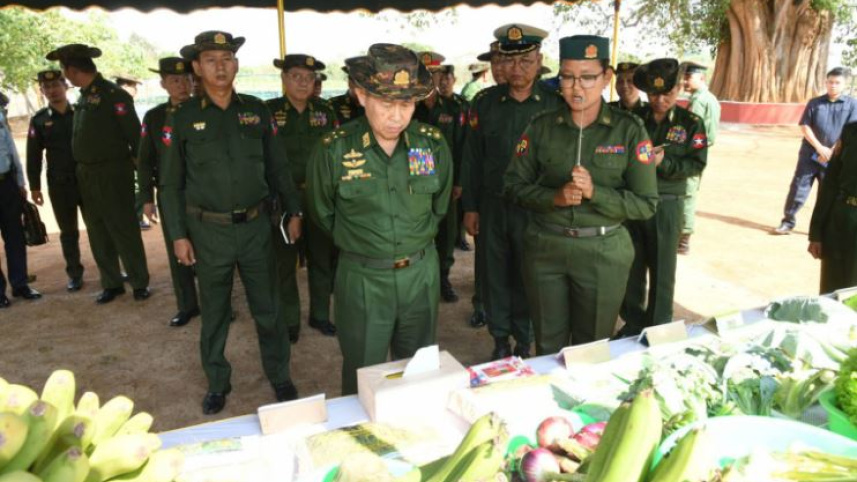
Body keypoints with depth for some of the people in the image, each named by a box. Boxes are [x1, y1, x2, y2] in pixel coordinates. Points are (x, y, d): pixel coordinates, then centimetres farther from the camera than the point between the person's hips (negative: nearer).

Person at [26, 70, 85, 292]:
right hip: (59, 186, 1)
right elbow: (34, 156, 4)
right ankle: (75, 274, 20)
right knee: (68, 232, 9)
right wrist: (34, 186, 1)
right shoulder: (39, 120, 3)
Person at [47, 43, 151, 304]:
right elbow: (82, 138, 14)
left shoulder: (113, 95, -13)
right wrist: (82, 172, 12)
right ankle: (111, 283, 23)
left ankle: (140, 283, 11)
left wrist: (140, 167, -12)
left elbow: (134, 135, -14)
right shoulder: (84, 97, 12)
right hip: (86, 175, 8)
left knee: (124, 231, -1)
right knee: (98, 234, 12)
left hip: (113, 174, -8)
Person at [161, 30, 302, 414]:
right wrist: (178, 235, -3)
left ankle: (280, 376, 30)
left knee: (268, 308, 11)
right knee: (214, 313, 13)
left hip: (255, 226, 1)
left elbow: (278, 167, 9)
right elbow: (171, 184, 1)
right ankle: (217, 383, 32)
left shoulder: (256, 110, 3)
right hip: (208, 230, -1)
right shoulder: (183, 118, -2)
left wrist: (293, 212, 6)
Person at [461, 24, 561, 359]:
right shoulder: (484, 102, -1)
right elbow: (472, 158, 3)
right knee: (494, 275, 12)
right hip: (491, 206, 2)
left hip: (535, 207, -2)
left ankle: (524, 341, 29)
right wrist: (470, 207, 2)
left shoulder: (554, 104, -6)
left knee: (527, 277, 10)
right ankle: (500, 340, 29)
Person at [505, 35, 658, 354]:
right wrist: (555, 197, -17)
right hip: (545, 248, 1)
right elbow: (515, 185, 2)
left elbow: (646, 204, -5)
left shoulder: (629, 129, -4)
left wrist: (594, 193, -21)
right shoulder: (542, 126, 0)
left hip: (603, 252, -1)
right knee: (548, 346, 13)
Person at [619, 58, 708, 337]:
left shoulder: (691, 123, 0)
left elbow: (697, 165, -7)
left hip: (666, 205, -1)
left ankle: (659, 327, 23)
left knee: (662, 270, 9)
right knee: (631, 267, 10)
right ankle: (633, 322, 27)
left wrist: (664, 163, -20)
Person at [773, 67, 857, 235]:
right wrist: (819, 147, -12)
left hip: (835, 158, -1)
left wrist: (832, 152, -14)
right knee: (798, 187, -1)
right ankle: (788, 222, 6)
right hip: (810, 153, 1)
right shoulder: (814, 103, 4)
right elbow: (805, 126, -1)